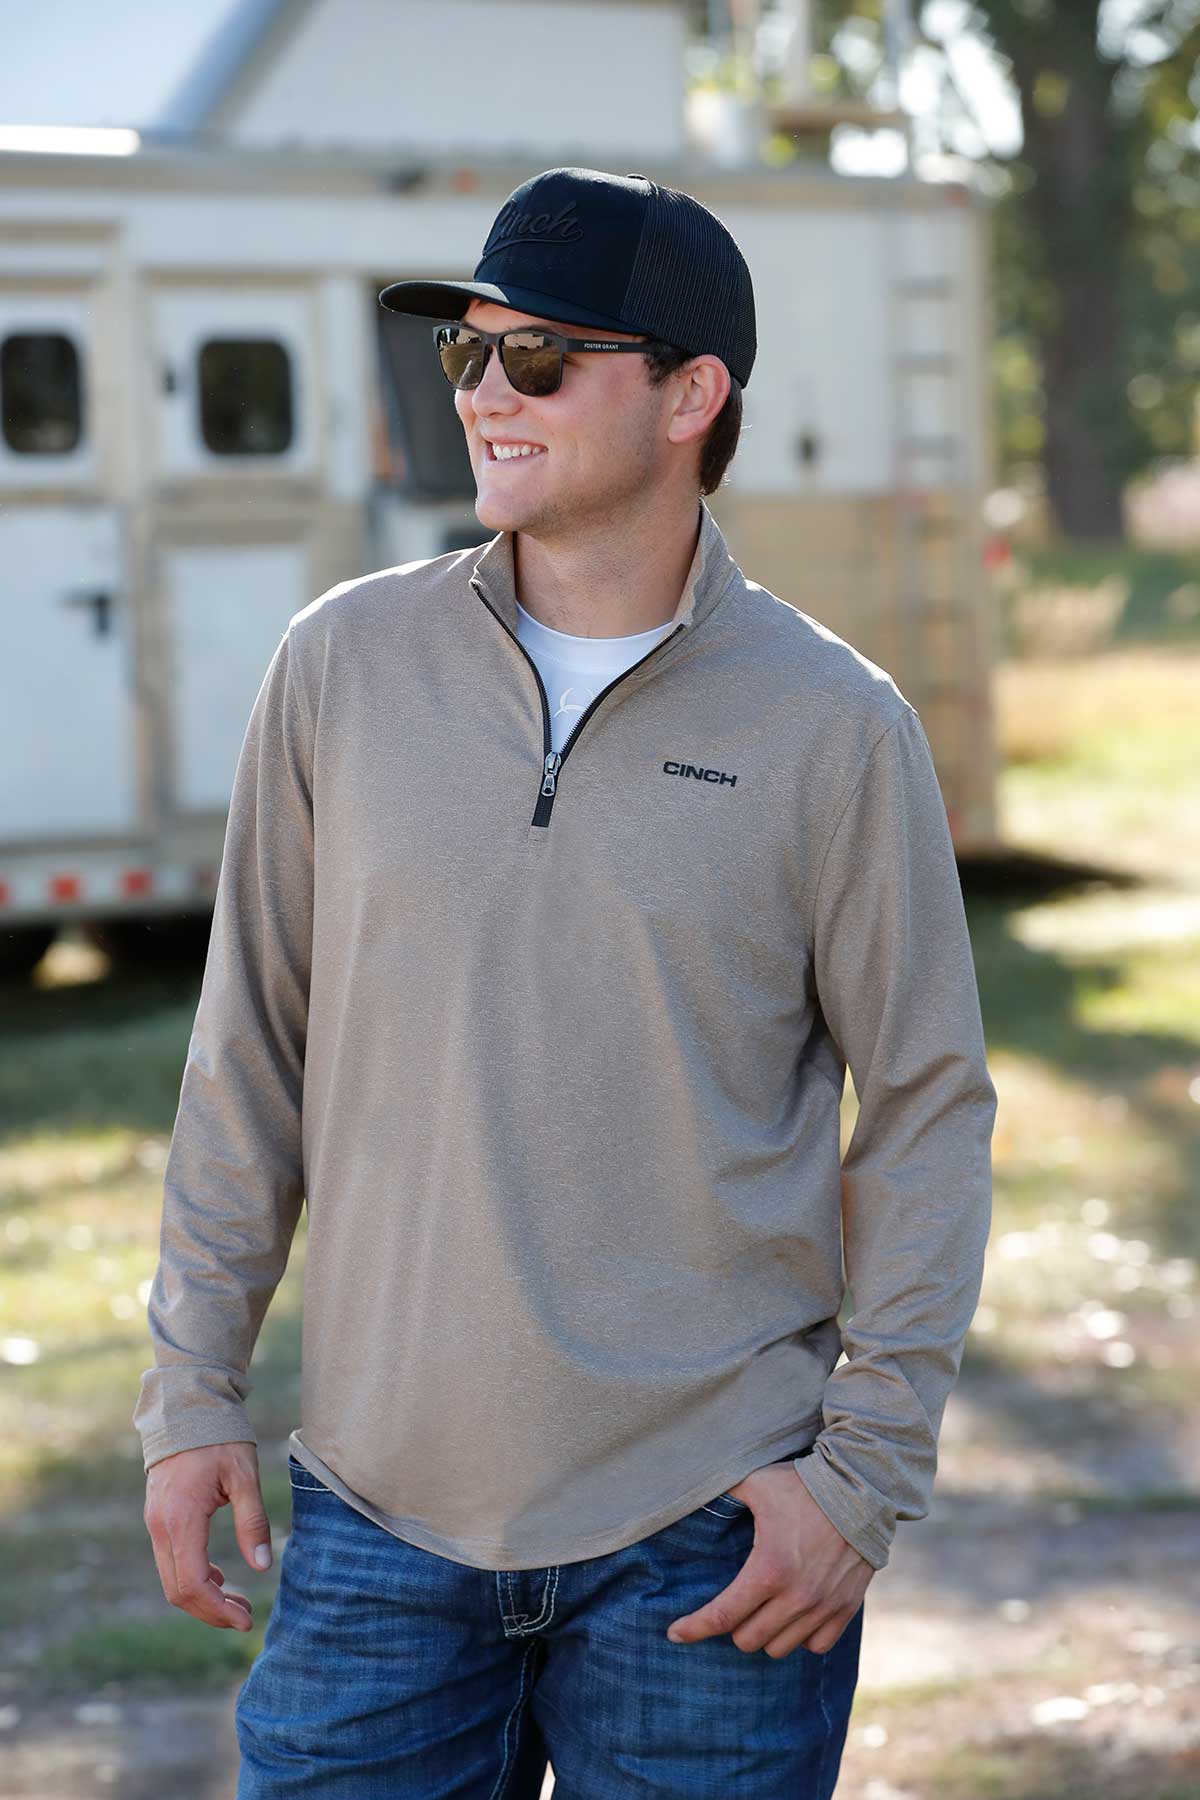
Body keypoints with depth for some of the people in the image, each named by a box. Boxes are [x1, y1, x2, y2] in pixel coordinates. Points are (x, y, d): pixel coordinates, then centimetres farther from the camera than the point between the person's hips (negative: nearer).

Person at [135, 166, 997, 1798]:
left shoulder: (834, 727, -3)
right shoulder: (345, 665, 3)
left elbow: (928, 1108, 0)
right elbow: (251, 1056, 8)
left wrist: (865, 1475, -5)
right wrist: (192, 1391, 5)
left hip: (711, 1539, -2)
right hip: (380, 1517, 2)